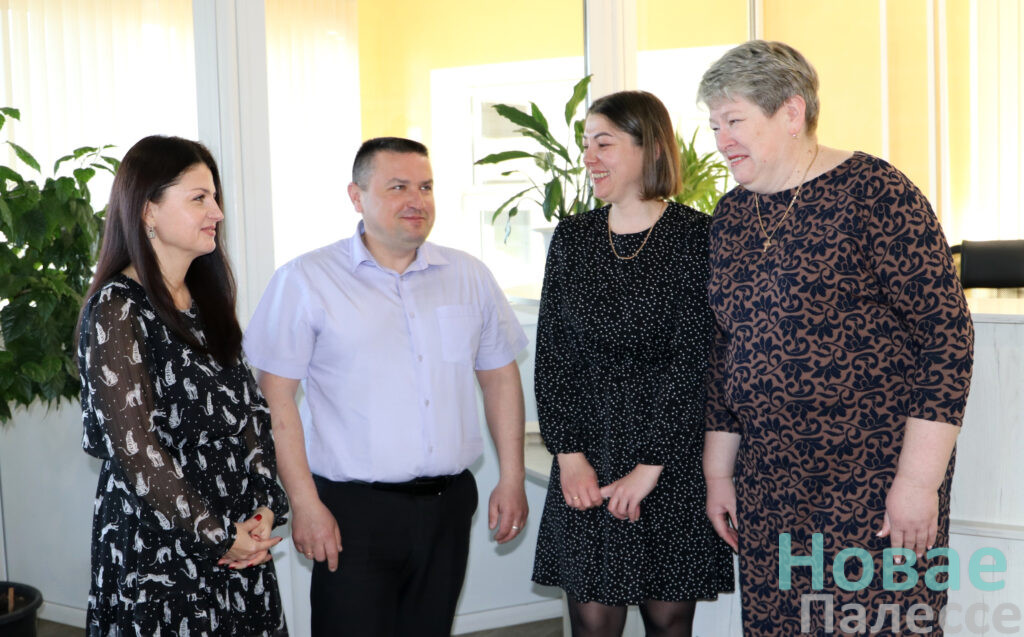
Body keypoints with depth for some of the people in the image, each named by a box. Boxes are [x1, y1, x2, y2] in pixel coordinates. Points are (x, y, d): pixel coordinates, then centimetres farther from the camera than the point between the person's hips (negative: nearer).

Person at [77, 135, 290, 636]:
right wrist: (216, 537, -13)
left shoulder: (207, 299, 10)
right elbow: (135, 449, -16)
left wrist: (265, 505, -4)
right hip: (160, 543, -6)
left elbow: (249, 408, 9)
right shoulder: (117, 310, -13)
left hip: (240, 541, 7)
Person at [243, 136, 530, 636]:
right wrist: (304, 504, -11)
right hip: (352, 511, -4)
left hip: (447, 504, 4)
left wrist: (512, 480, 9)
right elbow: (276, 398, -7)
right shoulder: (306, 281, -5)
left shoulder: (469, 276, 8)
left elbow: (500, 377, 14)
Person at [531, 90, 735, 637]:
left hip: (675, 463, -3)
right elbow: (551, 352, 6)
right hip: (586, 466, 3)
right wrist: (569, 454, -3)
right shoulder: (572, 238, 8)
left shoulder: (696, 236, -6)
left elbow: (696, 361, -11)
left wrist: (649, 466, -12)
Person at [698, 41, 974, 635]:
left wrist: (920, 480, -15)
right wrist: (719, 471, 16)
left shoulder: (874, 194, -9)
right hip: (769, 484, 6)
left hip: (875, 476, -6)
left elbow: (947, 334, -12)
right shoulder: (731, 215, 11)